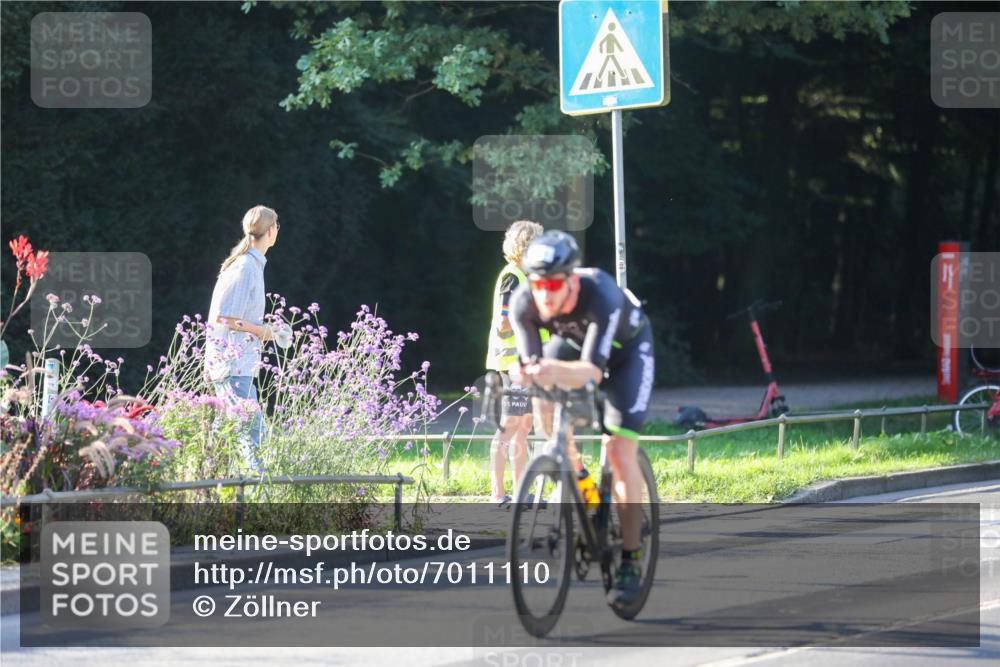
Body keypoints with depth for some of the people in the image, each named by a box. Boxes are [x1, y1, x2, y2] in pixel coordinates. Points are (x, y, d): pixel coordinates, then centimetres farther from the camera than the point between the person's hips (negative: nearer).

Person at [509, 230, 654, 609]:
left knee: (619, 448, -16)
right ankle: (578, 483, 4)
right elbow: (533, 362, -31)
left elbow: (592, 370, -48)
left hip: (626, 348, -5)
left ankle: (630, 563, -12)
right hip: (572, 341, 5)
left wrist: (558, 371, -69)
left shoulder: (601, 295, -41)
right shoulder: (524, 304, -30)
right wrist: (528, 373, -56)